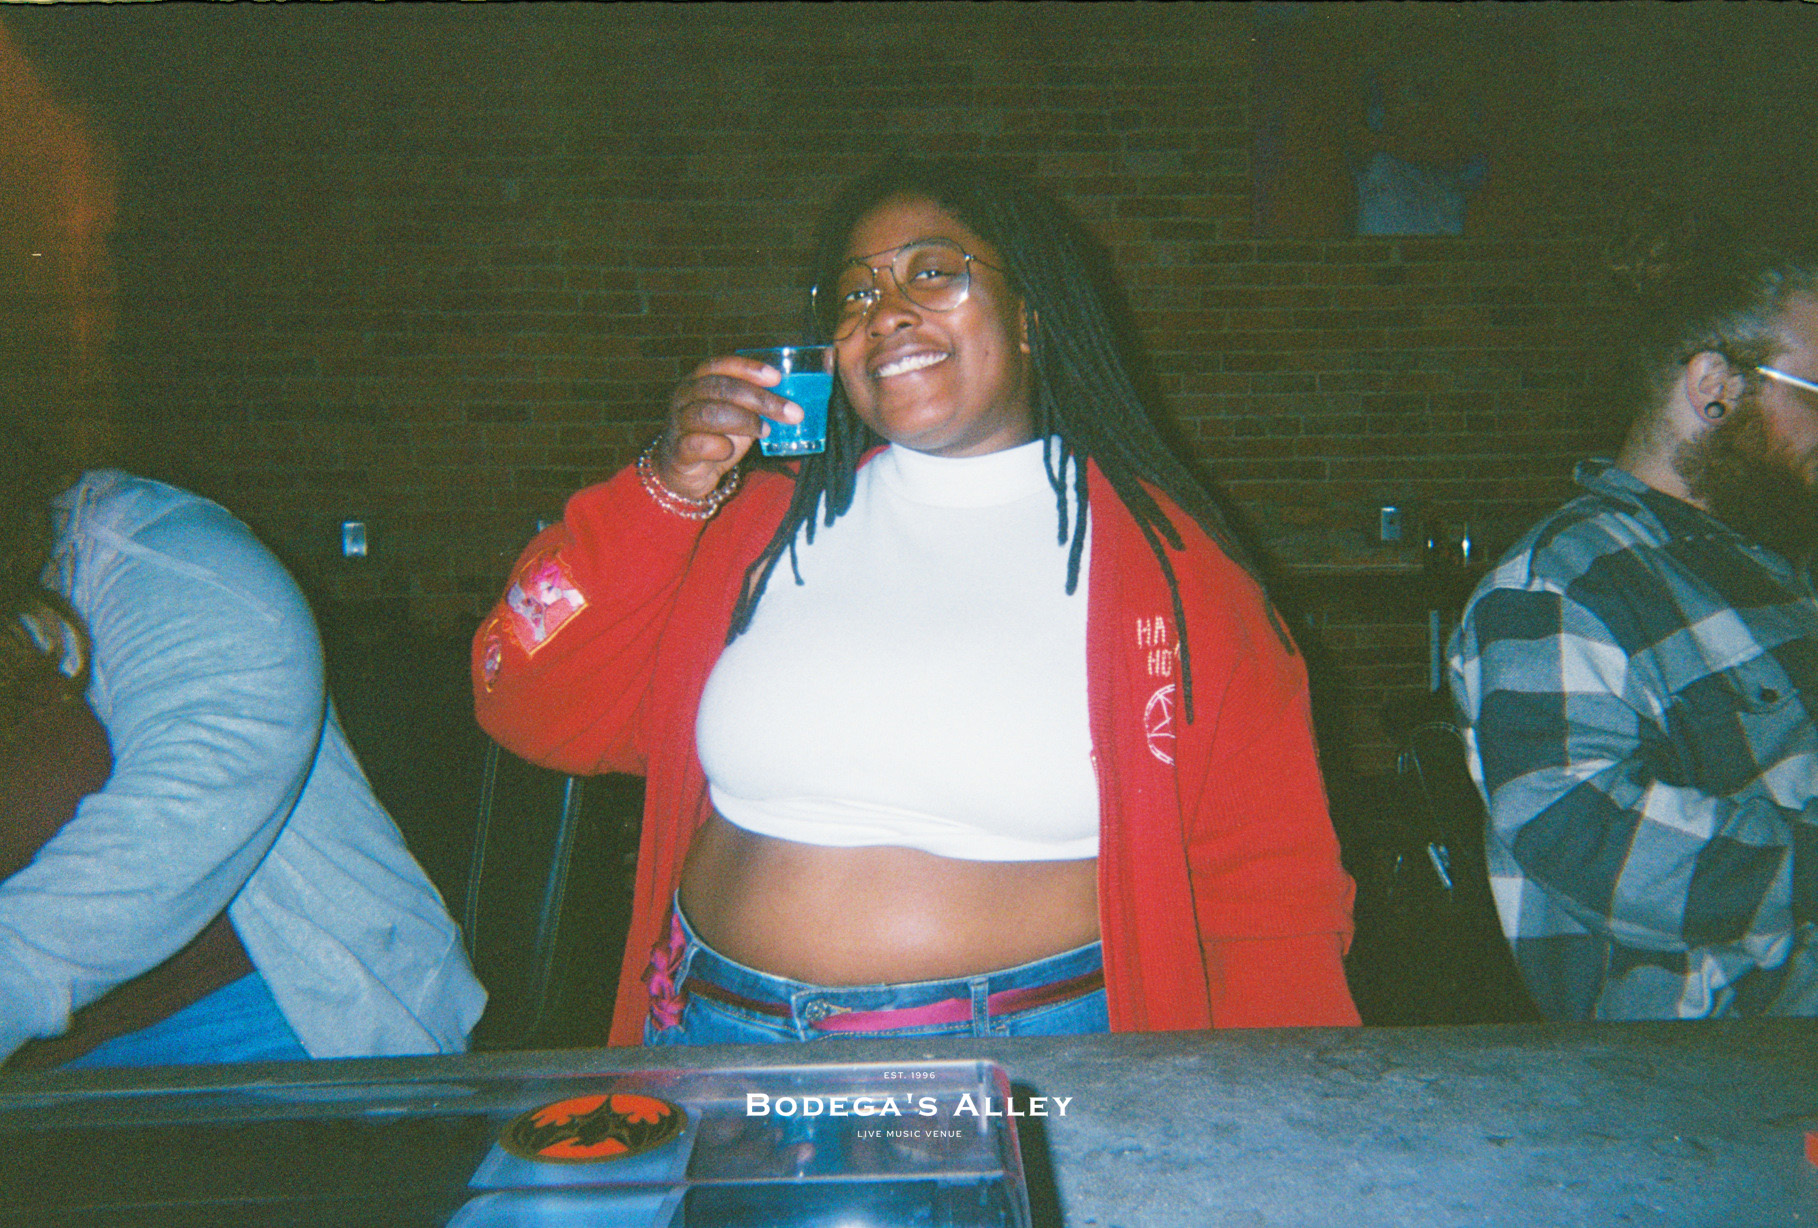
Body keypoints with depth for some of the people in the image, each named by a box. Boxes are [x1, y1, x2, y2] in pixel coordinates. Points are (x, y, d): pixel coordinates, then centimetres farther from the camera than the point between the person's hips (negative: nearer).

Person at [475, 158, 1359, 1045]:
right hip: (723, 1035, 1)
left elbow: (1271, 879, -1)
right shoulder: (760, 523, 7)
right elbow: (535, 711, 5)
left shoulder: (1162, 558, 0)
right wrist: (668, 491, -4)